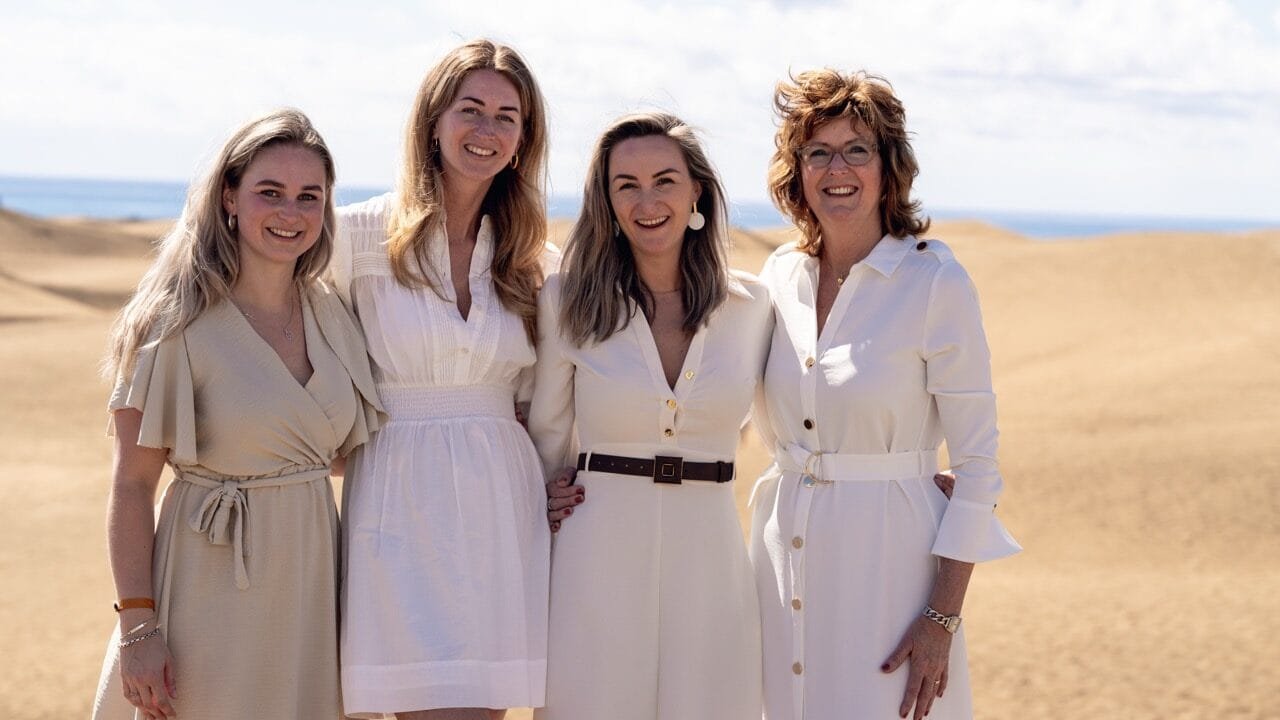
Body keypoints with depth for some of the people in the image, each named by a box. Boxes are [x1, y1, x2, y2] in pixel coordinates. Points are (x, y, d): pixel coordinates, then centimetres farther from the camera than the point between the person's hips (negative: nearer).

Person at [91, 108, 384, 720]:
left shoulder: (330, 316, 4)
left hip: (312, 581, 5)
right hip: (213, 594, -5)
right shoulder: (178, 324, -12)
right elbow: (132, 486, -11)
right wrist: (137, 627, -14)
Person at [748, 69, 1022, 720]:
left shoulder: (935, 282, -9)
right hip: (786, 552, 5)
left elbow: (976, 463, -9)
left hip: (887, 558, -5)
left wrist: (943, 619, -13)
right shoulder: (780, 277, 5)